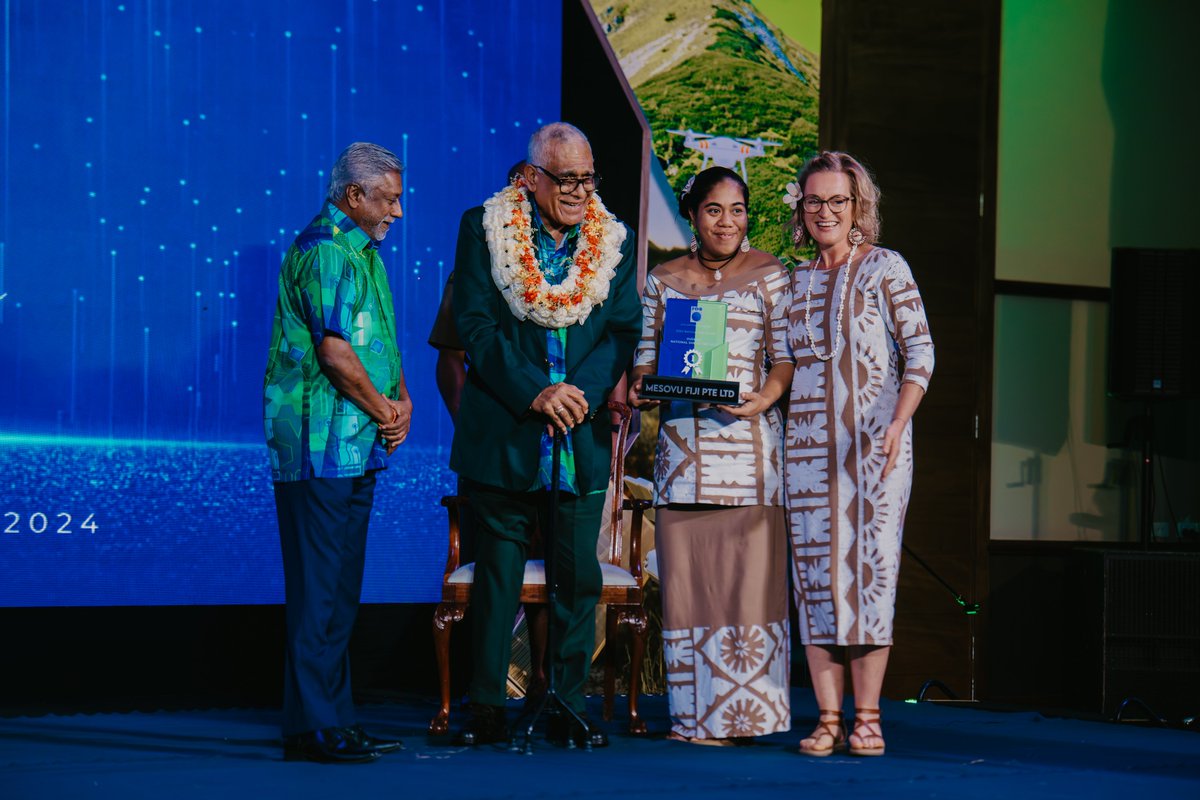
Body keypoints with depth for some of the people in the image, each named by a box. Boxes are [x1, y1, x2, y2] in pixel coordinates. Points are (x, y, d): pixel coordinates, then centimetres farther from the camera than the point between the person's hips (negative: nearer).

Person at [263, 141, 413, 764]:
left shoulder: (363, 252, 19)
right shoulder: (324, 251, -13)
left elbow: (381, 341, 22)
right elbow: (334, 350, -19)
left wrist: (401, 399, 5)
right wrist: (383, 409, -8)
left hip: (356, 447, 10)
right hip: (322, 446, -10)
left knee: (340, 588, 12)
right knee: (319, 587, -8)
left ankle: (333, 718, 17)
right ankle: (314, 727, -7)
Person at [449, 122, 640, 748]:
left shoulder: (615, 241, 9)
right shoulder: (483, 229, 0)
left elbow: (625, 332, 5)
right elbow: (476, 327, -6)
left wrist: (580, 394, -11)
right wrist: (534, 394, -15)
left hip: (582, 439, 2)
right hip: (504, 435, -2)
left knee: (578, 577, 4)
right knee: (497, 578, 2)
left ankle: (568, 707, 12)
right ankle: (487, 711, 9)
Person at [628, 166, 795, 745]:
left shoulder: (768, 274, 6)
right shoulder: (663, 280, 14)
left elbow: (786, 356, 3)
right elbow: (647, 354, 16)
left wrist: (765, 398, -16)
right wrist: (639, 387, -6)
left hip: (746, 439, -3)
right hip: (681, 443, 3)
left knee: (747, 572, -7)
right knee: (684, 576, 1)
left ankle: (743, 713, -3)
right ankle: (693, 715, 6)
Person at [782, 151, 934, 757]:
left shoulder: (885, 269, 3)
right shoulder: (794, 281, 15)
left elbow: (919, 351, -3)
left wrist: (898, 422, -16)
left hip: (875, 440, -4)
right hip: (808, 444, 4)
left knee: (870, 566, -7)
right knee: (816, 570, -2)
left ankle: (867, 717, -5)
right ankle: (828, 719, 0)